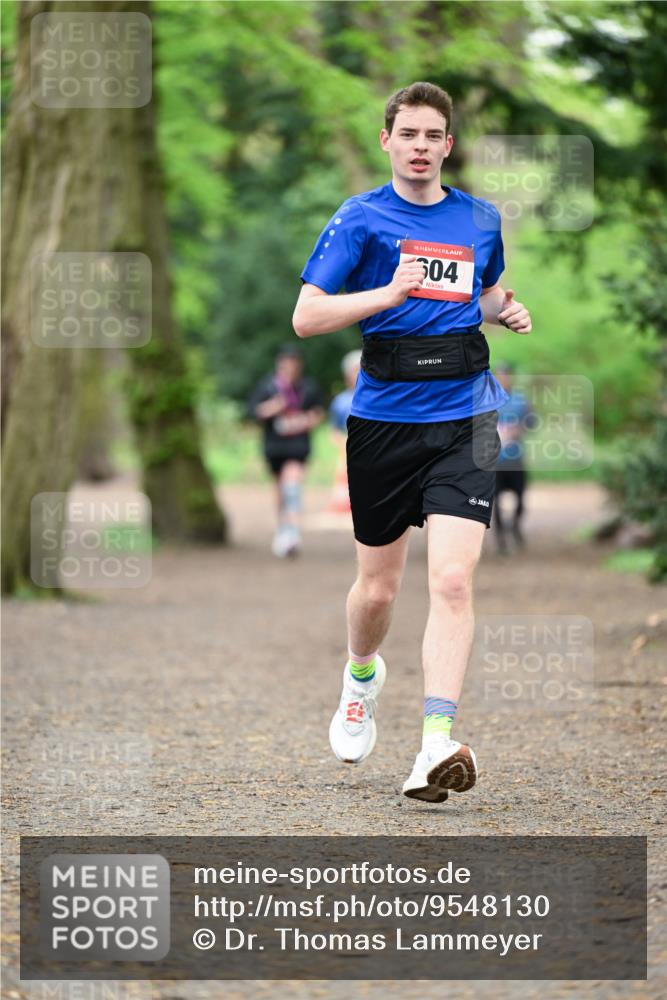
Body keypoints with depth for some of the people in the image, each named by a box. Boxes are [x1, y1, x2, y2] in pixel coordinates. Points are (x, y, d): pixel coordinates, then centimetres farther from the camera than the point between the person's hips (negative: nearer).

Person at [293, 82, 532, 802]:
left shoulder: (481, 219, 11)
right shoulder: (360, 218, -1)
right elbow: (306, 317, -7)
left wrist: (508, 311, 8)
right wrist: (389, 293, -20)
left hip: (463, 419, 1)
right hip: (384, 417, -1)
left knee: (451, 580, -16)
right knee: (377, 588, 12)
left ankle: (437, 743, -21)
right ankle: (361, 675, 46)